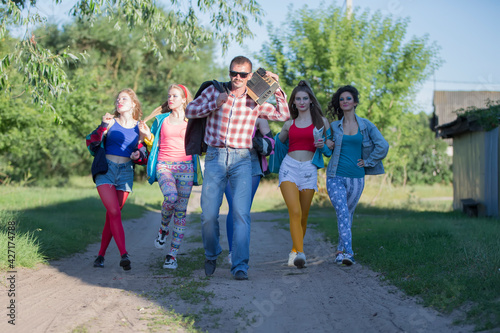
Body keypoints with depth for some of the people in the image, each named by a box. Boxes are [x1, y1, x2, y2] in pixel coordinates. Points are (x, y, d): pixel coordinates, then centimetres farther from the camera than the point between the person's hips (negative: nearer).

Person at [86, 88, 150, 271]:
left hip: (126, 172, 2)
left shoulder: (140, 127, 8)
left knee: (112, 215, 3)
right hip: (106, 169, -2)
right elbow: (91, 142, -5)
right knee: (114, 212, -16)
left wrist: (139, 155, -10)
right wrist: (103, 126, -18)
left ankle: (101, 254, 14)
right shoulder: (110, 122, 3)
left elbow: (144, 156, 12)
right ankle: (124, 254, -22)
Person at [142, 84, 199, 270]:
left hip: (185, 167, 1)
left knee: (180, 211, -3)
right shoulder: (161, 120, 15)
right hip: (164, 165, 0)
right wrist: (147, 135, 2)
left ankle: (173, 255, 1)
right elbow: (153, 145, 19)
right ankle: (163, 229, -1)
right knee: (171, 197, -30)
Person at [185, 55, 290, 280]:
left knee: (241, 213, -13)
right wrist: (214, 104, -8)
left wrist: (276, 87, 5)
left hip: (241, 160, 0)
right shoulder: (214, 91, 9)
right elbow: (190, 111, 5)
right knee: (209, 214, -2)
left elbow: (283, 115, 12)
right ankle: (211, 255, 24)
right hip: (215, 157, 0)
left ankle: (240, 266, -12)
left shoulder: (254, 102, 11)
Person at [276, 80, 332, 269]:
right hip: (289, 167, 0)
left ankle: (295, 251, 21)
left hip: (309, 169, 0)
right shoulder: (289, 124, 17)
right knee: (295, 211, -18)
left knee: (303, 215, 4)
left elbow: (330, 149, 13)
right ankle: (299, 252, -25)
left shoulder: (321, 122, 11)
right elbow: (277, 144, 28)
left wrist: (323, 145, -8)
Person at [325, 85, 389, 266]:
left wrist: (367, 162, -2)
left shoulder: (366, 125, 4)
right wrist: (328, 145, 1)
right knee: (342, 212, -16)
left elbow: (382, 146, -1)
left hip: (356, 178, 1)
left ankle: (341, 250, 25)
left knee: (348, 214, 10)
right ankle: (347, 252, -24)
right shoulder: (334, 126, 8)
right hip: (336, 176, -1)